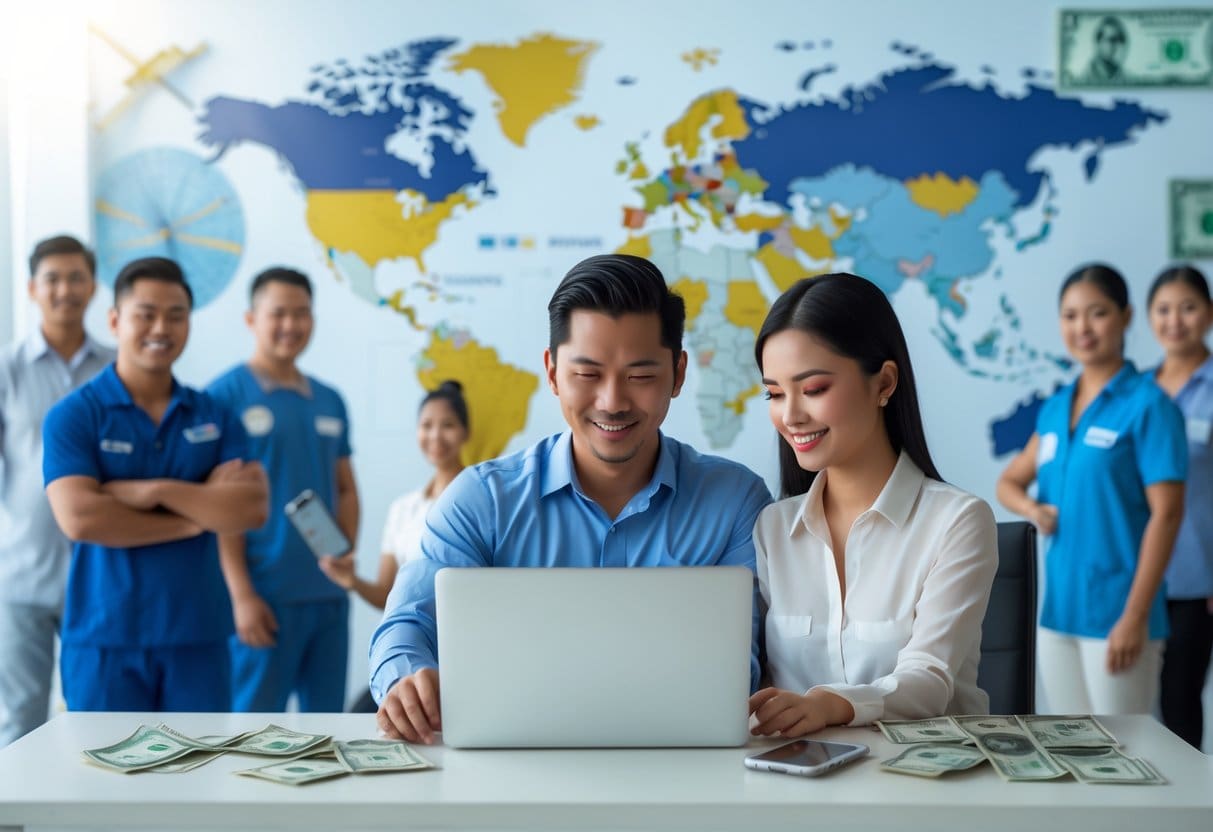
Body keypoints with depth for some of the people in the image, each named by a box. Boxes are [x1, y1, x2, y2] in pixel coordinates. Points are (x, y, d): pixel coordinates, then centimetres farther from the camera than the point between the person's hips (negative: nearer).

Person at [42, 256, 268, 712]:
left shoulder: (215, 415, 8)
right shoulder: (74, 415, -2)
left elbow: (251, 510, -5)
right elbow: (79, 517, -16)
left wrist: (153, 492, -14)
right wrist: (200, 510, -11)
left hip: (199, 635, 3)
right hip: (105, 639, -3)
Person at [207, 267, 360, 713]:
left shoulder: (330, 401, 14)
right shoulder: (224, 396, -4)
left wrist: (348, 552, 0)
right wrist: (241, 594, -14)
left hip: (330, 593, 6)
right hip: (265, 594, -6)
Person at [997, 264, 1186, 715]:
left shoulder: (1146, 403, -7)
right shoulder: (1054, 409, 11)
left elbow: (1166, 513, -11)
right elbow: (1009, 481, 23)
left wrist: (1136, 615, -16)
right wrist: (1031, 507, -1)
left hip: (1114, 613, -6)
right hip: (1057, 610, 6)